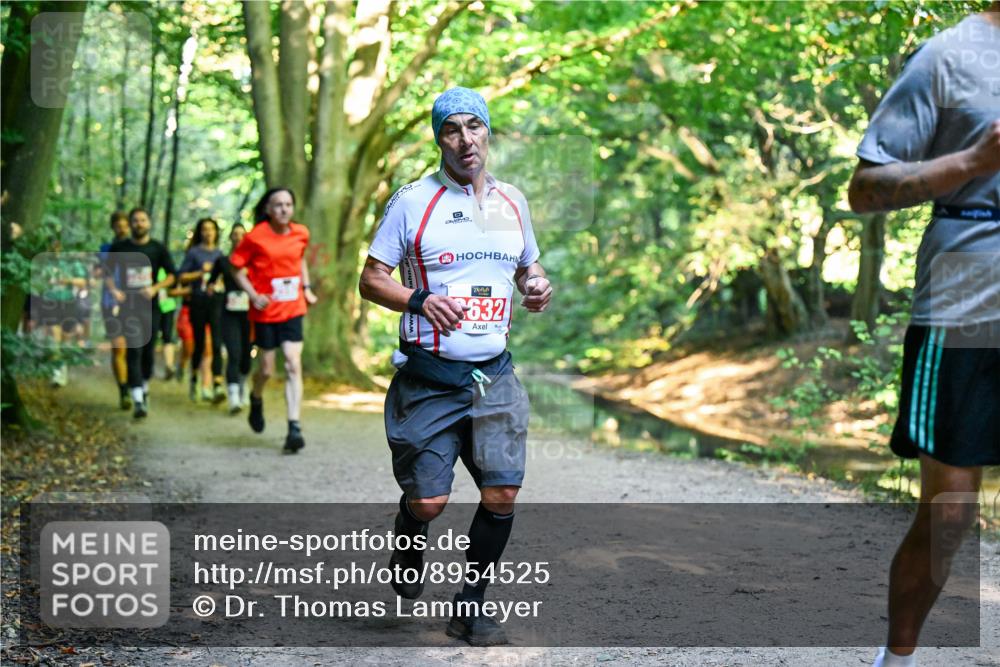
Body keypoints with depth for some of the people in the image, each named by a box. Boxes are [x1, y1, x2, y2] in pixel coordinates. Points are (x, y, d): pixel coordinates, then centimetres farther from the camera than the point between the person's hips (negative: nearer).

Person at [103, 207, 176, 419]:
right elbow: (107, 272, 11)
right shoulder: (119, 248, 3)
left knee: (148, 350, 10)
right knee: (133, 350, -12)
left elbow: (172, 275, 6)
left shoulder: (158, 249, 4)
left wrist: (155, 288, -10)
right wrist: (114, 290, -8)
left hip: (150, 306, 2)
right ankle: (138, 401, -17)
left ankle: (144, 387, 36)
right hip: (128, 306, -2)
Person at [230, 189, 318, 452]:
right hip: (265, 312, -2)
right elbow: (237, 268, -3)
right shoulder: (255, 237, -10)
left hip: (293, 310, 2)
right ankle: (256, 398, 41)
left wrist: (306, 288, 11)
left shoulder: (300, 233, 2)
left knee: (293, 365, -9)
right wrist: (254, 295, -15)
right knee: (267, 369, 6)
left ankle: (294, 427, -11)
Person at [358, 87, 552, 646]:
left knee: (502, 494, -5)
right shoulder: (413, 201, -2)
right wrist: (420, 299, -19)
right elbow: (371, 279, -1)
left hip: (495, 375, 4)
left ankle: (471, 608, 12)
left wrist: (538, 289, 2)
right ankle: (407, 559, 31)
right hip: (429, 376, -4)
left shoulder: (513, 201, 12)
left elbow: (528, 269, 25)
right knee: (427, 501, -4)